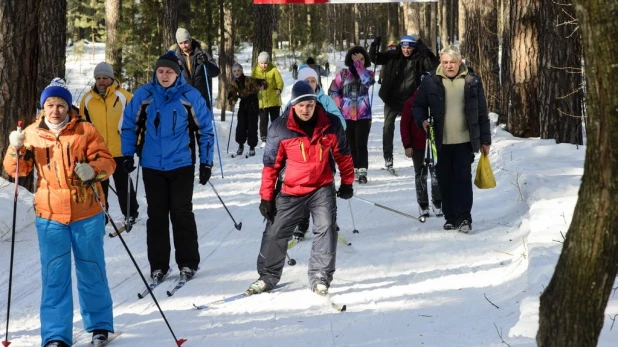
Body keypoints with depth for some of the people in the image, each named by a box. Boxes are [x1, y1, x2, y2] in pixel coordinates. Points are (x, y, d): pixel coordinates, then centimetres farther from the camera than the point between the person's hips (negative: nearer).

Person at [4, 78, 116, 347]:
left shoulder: (85, 131, -1)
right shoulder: (32, 134, 5)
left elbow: (106, 161, -4)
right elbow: (17, 170, 8)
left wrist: (93, 170, -24)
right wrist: (16, 149, -11)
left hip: (87, 214, -1)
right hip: (49, 215, 1)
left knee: (91, 271, 10)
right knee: (54, 275, 1)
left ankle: (99, 325, 26)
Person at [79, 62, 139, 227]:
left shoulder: (124, 96, -5)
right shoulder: (88, 99, 4)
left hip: (120, 151, -3)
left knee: (123, 185, 7)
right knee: (99, 186, 12)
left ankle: (131, 214, 20)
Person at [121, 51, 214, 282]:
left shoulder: (190, 96, -5)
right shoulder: (144, 95, -3)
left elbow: (205, 129, 3)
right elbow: (130, 125, 8)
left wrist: (206, 162, 2)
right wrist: (128, 156, 3)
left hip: (181, 165, -2)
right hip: (152, 166, 2)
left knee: (182, 214, 2)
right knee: (156, 216, 7)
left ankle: (188, 263, 13)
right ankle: (158, 265, 15)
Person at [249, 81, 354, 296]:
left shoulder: (331, 124, -10)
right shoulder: (280, 129, -13)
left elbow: (342, 153, 6)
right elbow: (271, 163, -6)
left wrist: (347, 182, 11)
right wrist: (266, 196, -4)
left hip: (322, 188, 0)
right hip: (290, 191, 0)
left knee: (326, 229, -13)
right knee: (276, 232, 7)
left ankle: (320, 278, -3)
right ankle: (267, 276, 25)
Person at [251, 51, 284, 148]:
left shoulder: (273, 70, -6)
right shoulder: (255, 71, -1)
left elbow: (279, 81, -6)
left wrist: (279, 89, -23)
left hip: (274, 100, -1)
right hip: (261, 101, 1)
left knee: (275, 120, 10)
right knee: (263, 121, 2)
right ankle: (264, 139, 9)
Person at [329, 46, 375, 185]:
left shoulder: (367, 73, 5)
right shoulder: (343, 74, 5)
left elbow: (367, 81, -19)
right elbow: (333, 91, 8)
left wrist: (359, 66, -18)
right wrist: (341, 104, -6)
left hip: (363, 115, -1)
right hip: (346, 115, 1)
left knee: (361, 145, -9)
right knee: (350, 145, 8)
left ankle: (362, 172, -10)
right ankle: (352, 171, 17)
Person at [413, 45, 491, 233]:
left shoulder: (472, 82, 1)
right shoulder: (430, 81, 0)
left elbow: (482, 112, 6)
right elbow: (419, 105, 11)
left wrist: (485, 140, 6)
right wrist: (422, 120, -11)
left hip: (465, 141, -1)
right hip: (440, 142, 1)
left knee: (463, 178, -8)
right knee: (445, 180, 7)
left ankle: (464, 217, -6)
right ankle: (450, 217, 18)